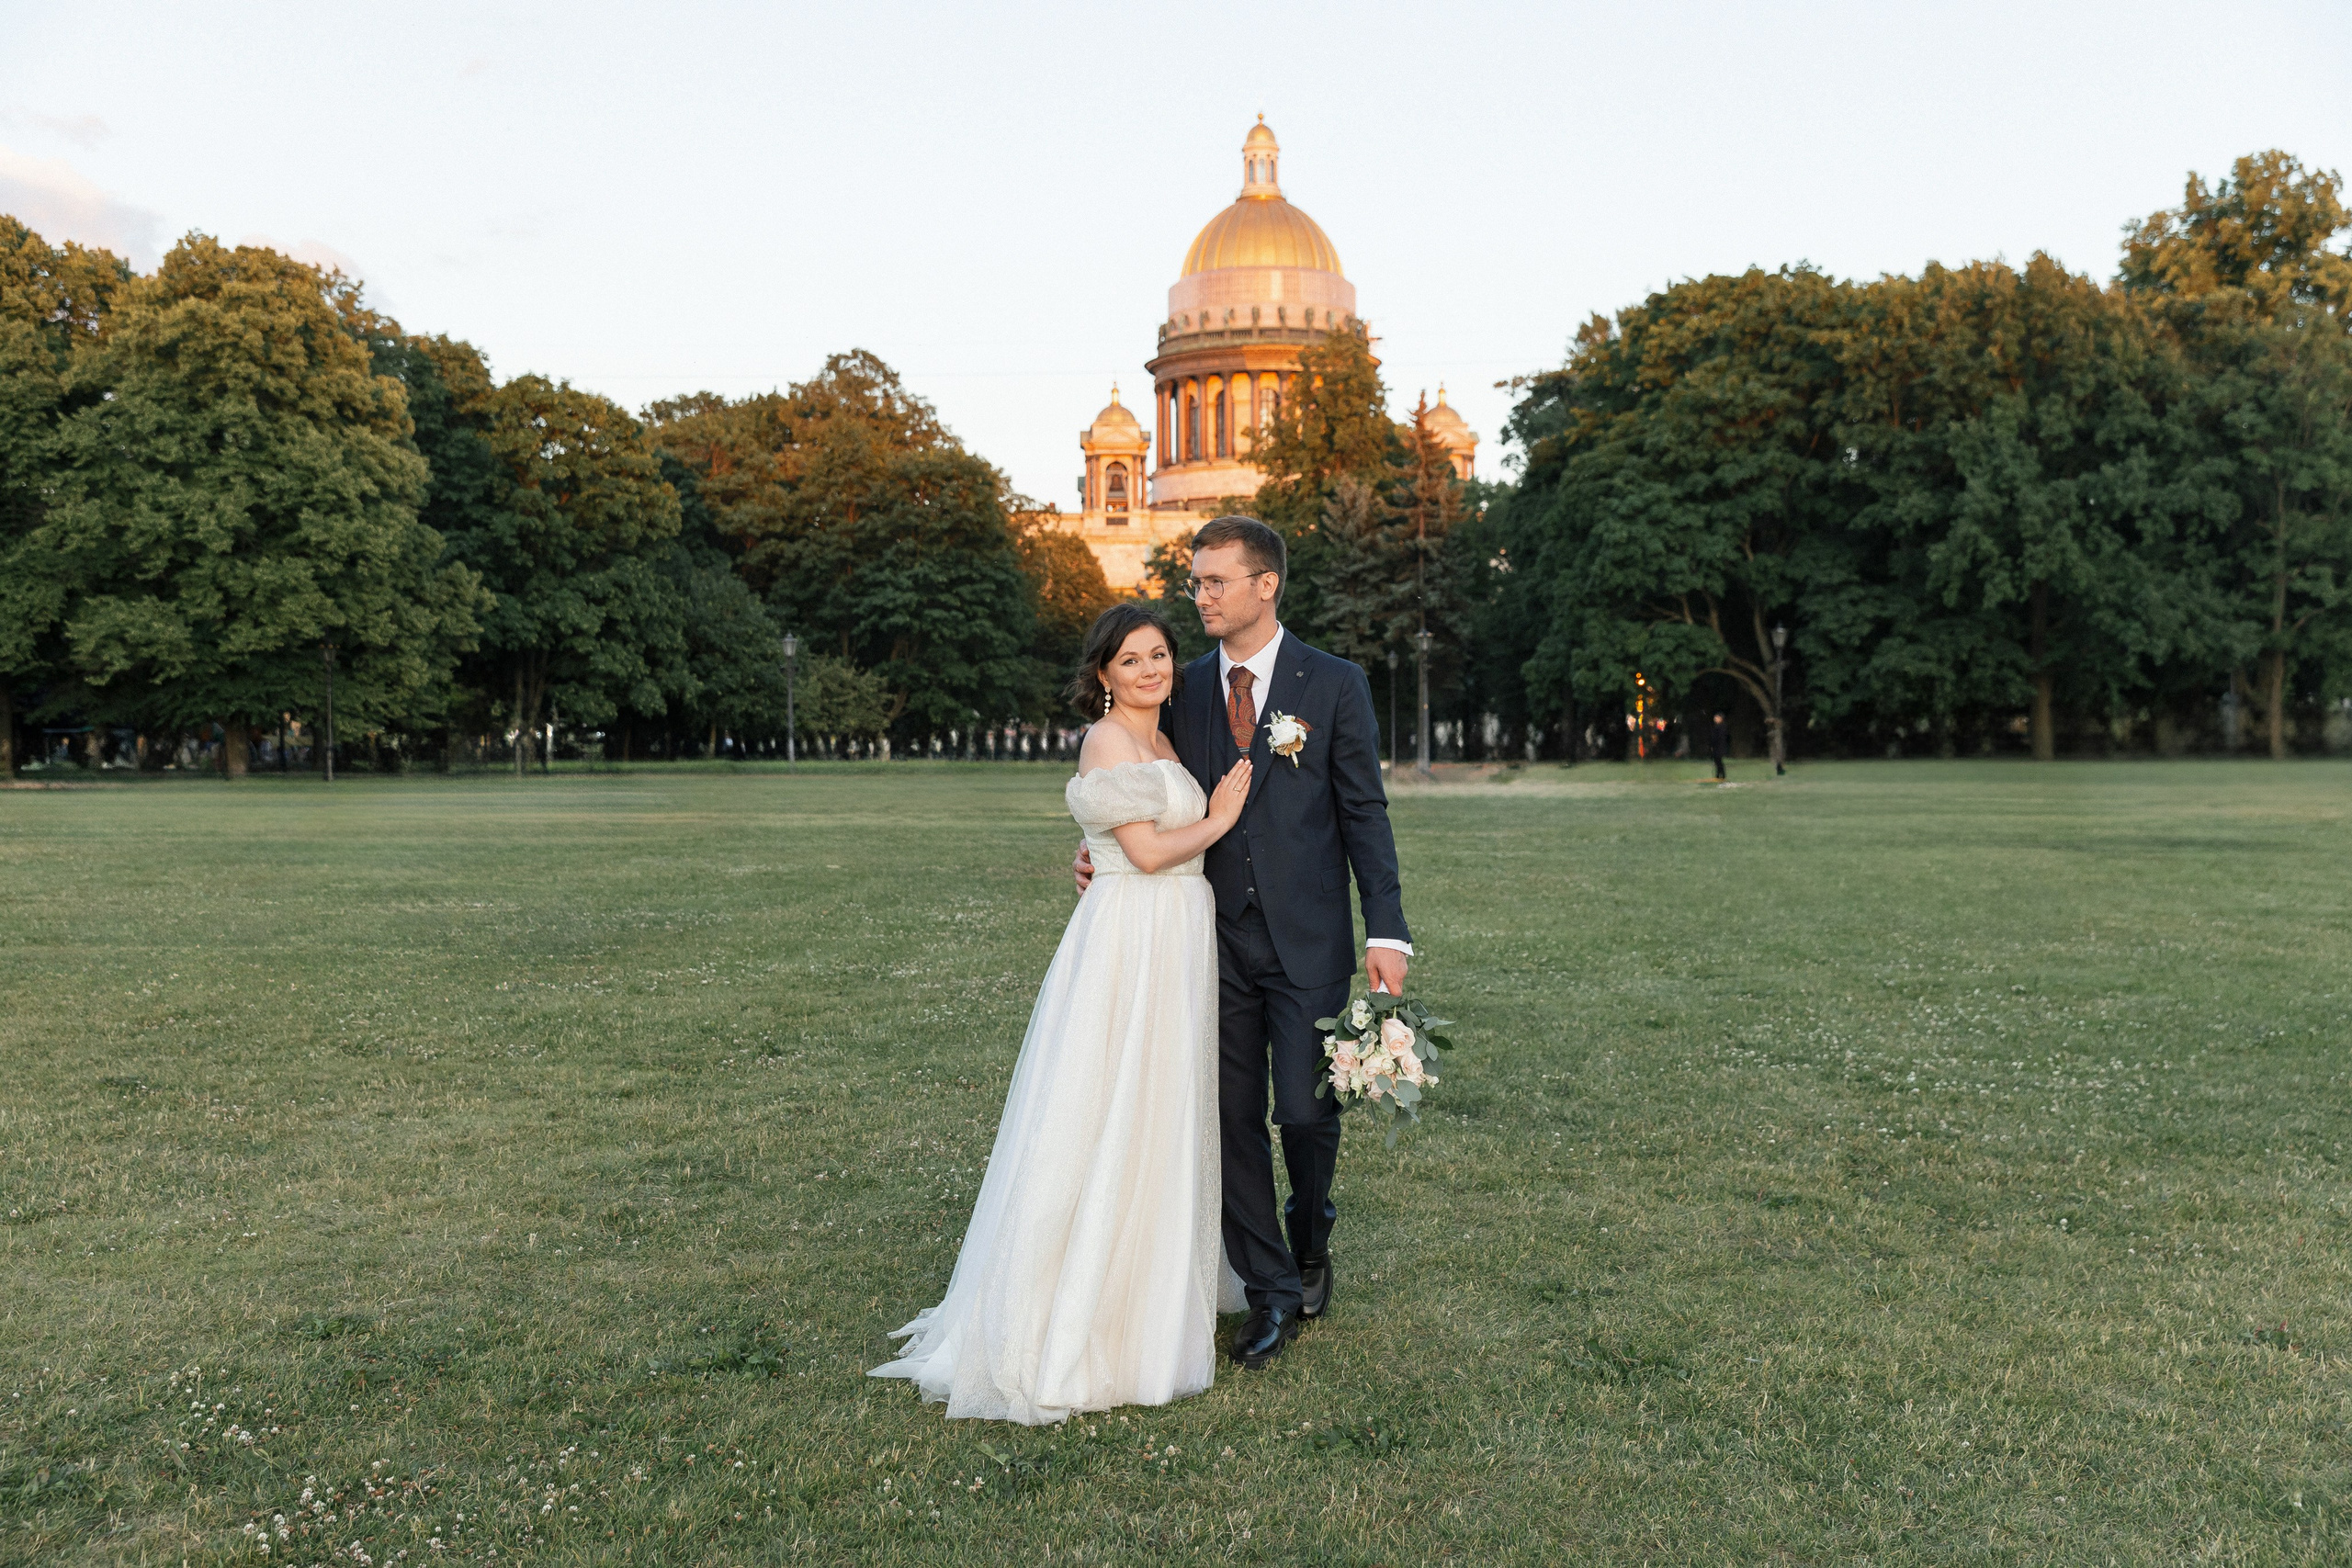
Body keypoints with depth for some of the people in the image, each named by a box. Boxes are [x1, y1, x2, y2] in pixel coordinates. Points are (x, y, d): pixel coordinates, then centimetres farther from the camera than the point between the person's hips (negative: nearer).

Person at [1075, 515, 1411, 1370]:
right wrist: (1102, 843, -4)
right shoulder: (1184, 688, 7)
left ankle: (1311, 1236, 31)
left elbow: (1364, 812, -3)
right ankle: (1271, 1290, 20)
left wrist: (1386, 931, -9)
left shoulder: (1335, 684, -2)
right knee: (1234, 1120, 5)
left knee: (1306, 1111, -2)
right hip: (1216, 939, 3)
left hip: (1307, 940, -3)